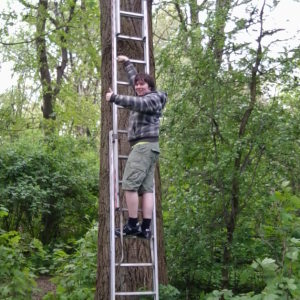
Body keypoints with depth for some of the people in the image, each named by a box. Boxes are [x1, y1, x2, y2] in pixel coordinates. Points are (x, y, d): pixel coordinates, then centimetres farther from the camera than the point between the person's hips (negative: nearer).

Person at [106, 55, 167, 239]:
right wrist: (127, 63, 46)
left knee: (130, 184, -15)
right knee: (146, 188, -1)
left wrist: (114, 98, -17)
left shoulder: (153, 98, -2)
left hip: (145, 145, -10)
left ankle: (133, 225, -14)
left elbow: (136, 103, -21)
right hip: (146, 147, 10)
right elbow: (134, 79, 39)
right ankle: (146, 228, -6)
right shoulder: (144, 97, 24)